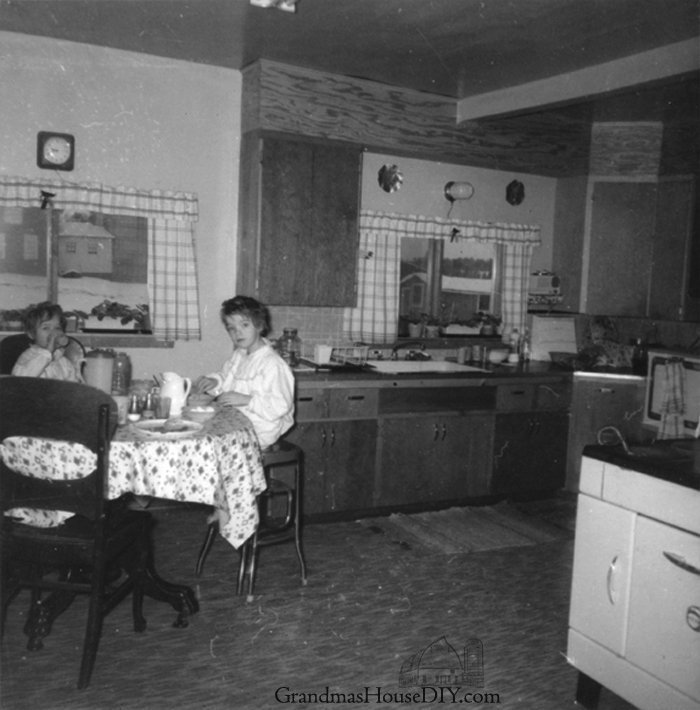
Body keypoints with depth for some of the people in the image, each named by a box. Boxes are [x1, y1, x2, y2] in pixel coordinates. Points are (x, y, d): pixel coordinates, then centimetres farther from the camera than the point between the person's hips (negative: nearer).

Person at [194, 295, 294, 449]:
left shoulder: (273, 364, -20)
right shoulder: (238, 356, 10)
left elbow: (280, 406, -24)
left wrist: (246, 400, -26)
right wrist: (214, 381, 1)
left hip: (259, 433, -9)